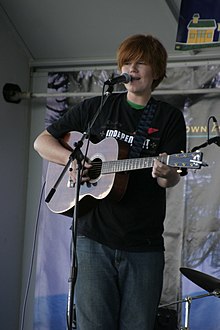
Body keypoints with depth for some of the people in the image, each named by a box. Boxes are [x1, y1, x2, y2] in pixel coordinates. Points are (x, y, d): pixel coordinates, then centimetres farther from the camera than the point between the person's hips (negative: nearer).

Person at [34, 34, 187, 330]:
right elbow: (42, 141, 14)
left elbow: (172, 180, -1)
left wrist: (165, 174, -25)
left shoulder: (169, 117, 7)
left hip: (144, 245, 0)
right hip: (94, 238, 0)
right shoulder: (96, 108, 9)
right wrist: (70, 159, -6)